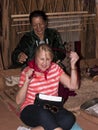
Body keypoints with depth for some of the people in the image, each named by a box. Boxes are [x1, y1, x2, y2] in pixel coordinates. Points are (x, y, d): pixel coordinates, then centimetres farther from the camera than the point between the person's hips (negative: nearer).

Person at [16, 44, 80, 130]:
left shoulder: (55, 68, 4)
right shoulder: (27, 72, -6)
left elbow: (73, 86, -4)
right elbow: (19, 101, -8)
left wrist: (73, 65, -14)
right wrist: (26, 82, -21)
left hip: (52, 108, 4)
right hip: (31, 110, -4)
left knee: (70, 119, -29)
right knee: (43, 112, -40)